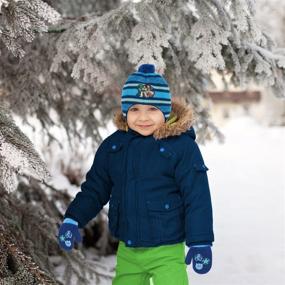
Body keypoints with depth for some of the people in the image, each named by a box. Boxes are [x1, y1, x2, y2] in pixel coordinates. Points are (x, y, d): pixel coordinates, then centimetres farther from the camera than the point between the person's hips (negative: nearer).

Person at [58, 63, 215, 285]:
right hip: (127, 251, 5)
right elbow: (95, 188, 11)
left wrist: (200, 242, -11)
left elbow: (197, 198, -11)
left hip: (167, 252, -5)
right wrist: (73, 219, -1)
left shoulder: (182, 146, -12)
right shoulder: (113, 145, 2)